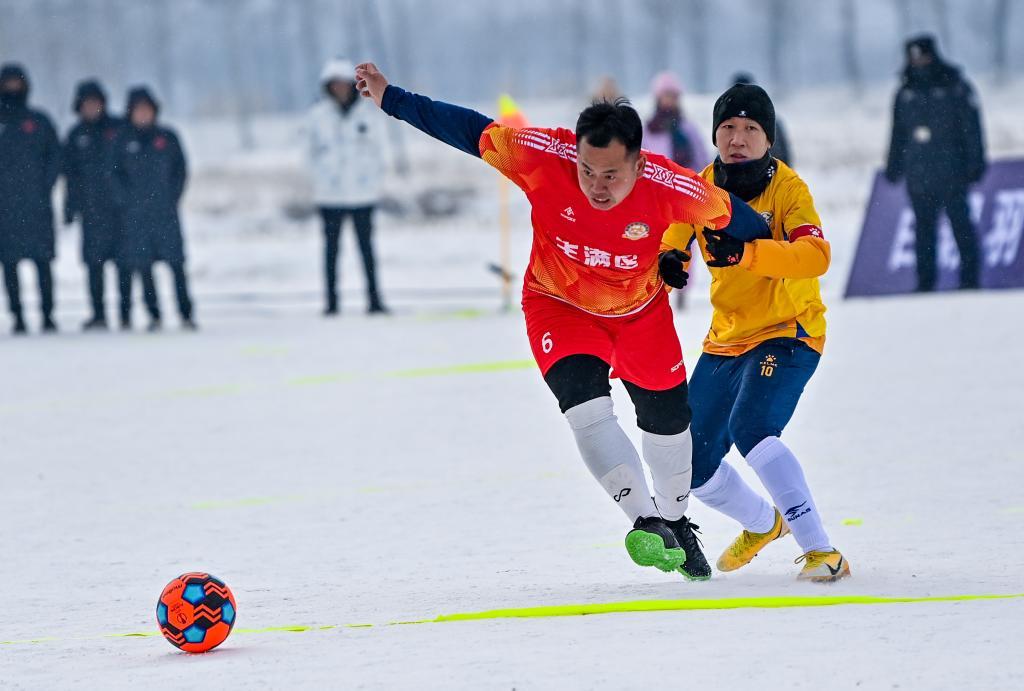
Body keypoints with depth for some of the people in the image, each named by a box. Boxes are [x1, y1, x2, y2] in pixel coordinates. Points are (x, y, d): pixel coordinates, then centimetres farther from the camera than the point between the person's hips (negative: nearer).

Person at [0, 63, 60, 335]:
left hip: (36, 206, -1)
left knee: (42, 261, -3)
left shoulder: (39, 122, 7)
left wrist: (44, 187, -6)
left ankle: (48, 315, -1)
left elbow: (55, 156, 6)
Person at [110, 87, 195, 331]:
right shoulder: (124, 141, 8)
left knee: (176, 263, -5)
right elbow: (116, 174, 9)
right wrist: (126, 200, -3)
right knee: (142, 265, -1)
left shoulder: (167, 138, 7)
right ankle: (154, 315, 5)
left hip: (166, 210, -1)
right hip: (135, 214, 1)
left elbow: (181, 169, 9)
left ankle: (186, 313, -4)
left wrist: (173, 196, -2)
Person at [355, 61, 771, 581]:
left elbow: (726, 212, -13)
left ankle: (675, 522, 41)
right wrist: (389, 98, -22)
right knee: (587, 407, -24)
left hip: (640, 309, 1)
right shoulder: (545, 157, -32)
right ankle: (645, 522, -20)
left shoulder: (668, 188, -31)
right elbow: (471, 131, -23)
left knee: (667, 419, 15)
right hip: (560, 304, -1)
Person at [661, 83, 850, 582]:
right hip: (726, 339, 7)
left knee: (751, 429, -31)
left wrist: (746, 252, -48)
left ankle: (821, 551, -26)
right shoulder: (702, 186, -3)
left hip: (787, 334, -6)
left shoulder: (787, 188, -18)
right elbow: (669, 245, 0)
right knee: (693, 466, 9)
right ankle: (762, 524, 39)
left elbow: (816, 256, -33)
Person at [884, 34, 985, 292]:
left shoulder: (955, 87, 1)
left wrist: (974, 164, -6)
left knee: (960, 223, -4)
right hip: (918, 177, 4)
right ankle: (925, 282, 8)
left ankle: (969, 278, 0)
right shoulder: (905, 94, 13)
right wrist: (893, 168, 18)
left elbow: (971, 129, -1)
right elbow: (898, 135, 21)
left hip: (951, 174, -4)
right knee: (924, 229, 5)